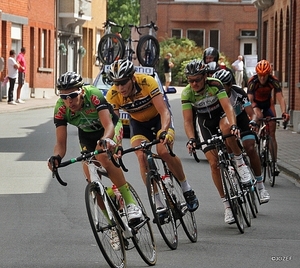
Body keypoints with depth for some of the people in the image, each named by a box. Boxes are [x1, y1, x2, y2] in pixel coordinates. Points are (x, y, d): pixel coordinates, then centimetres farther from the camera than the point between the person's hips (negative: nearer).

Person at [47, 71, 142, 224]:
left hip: (110, 127, -4)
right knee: (91, 178, -9)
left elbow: (108, 125, -46)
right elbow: (61, 142, -28)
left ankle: (131, 203, -28)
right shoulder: (60, 109, -28)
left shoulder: (93, 95, -38)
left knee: (103, 156, -34)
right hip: (87, 134, 4)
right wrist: (56, 157, -51)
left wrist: (106, 140, -68)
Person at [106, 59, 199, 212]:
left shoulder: (147, 82, -33)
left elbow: (164, 112, -36)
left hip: (158, 117, -2)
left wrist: (164, 131, -54)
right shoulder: (112, 95, -26)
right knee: (142, 157, -22)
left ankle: (186, 189, -4)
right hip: (138, 122, 3)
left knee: (164, 151, -27)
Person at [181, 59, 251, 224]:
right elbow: (187, 120, -23)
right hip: (205, 123, 2)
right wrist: (191, 139, -41)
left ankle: (239, 162, -18)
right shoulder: (187, 94, -21)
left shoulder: (215, 85, -26)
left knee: (226, 128, -40)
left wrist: (233, 126, -51)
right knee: (214, 163, -10)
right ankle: (226, 203, -1)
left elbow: (228, 107, -34)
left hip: (221, 115, -2)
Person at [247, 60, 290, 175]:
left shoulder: (274, 81, -27)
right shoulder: (252, 81, -30)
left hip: (268, 104, 1)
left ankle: (274, 162, -7)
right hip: (255, 103, -1)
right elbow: (250, 100, -36)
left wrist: (284, 112, -51)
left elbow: (280, 97, -34)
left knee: (272, 133, -7)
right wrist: (256, 111, -55)